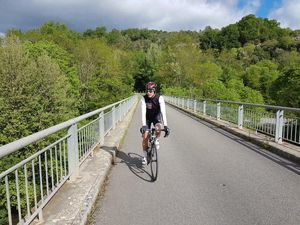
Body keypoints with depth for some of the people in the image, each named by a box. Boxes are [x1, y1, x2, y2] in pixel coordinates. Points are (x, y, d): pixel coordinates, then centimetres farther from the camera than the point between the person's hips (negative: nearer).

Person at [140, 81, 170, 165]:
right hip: (147, 118, 1)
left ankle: (156, 140, -1)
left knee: (158, 128, -34)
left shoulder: (160, 98, -26)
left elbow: (163, 112, -35)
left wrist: (165, 125, -44)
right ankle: (145, 156, 11)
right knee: (145, 137, -7)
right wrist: (143, 125, -43)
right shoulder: (144, 98, -23)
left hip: (156, 117, -1)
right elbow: (143, 112, -31)